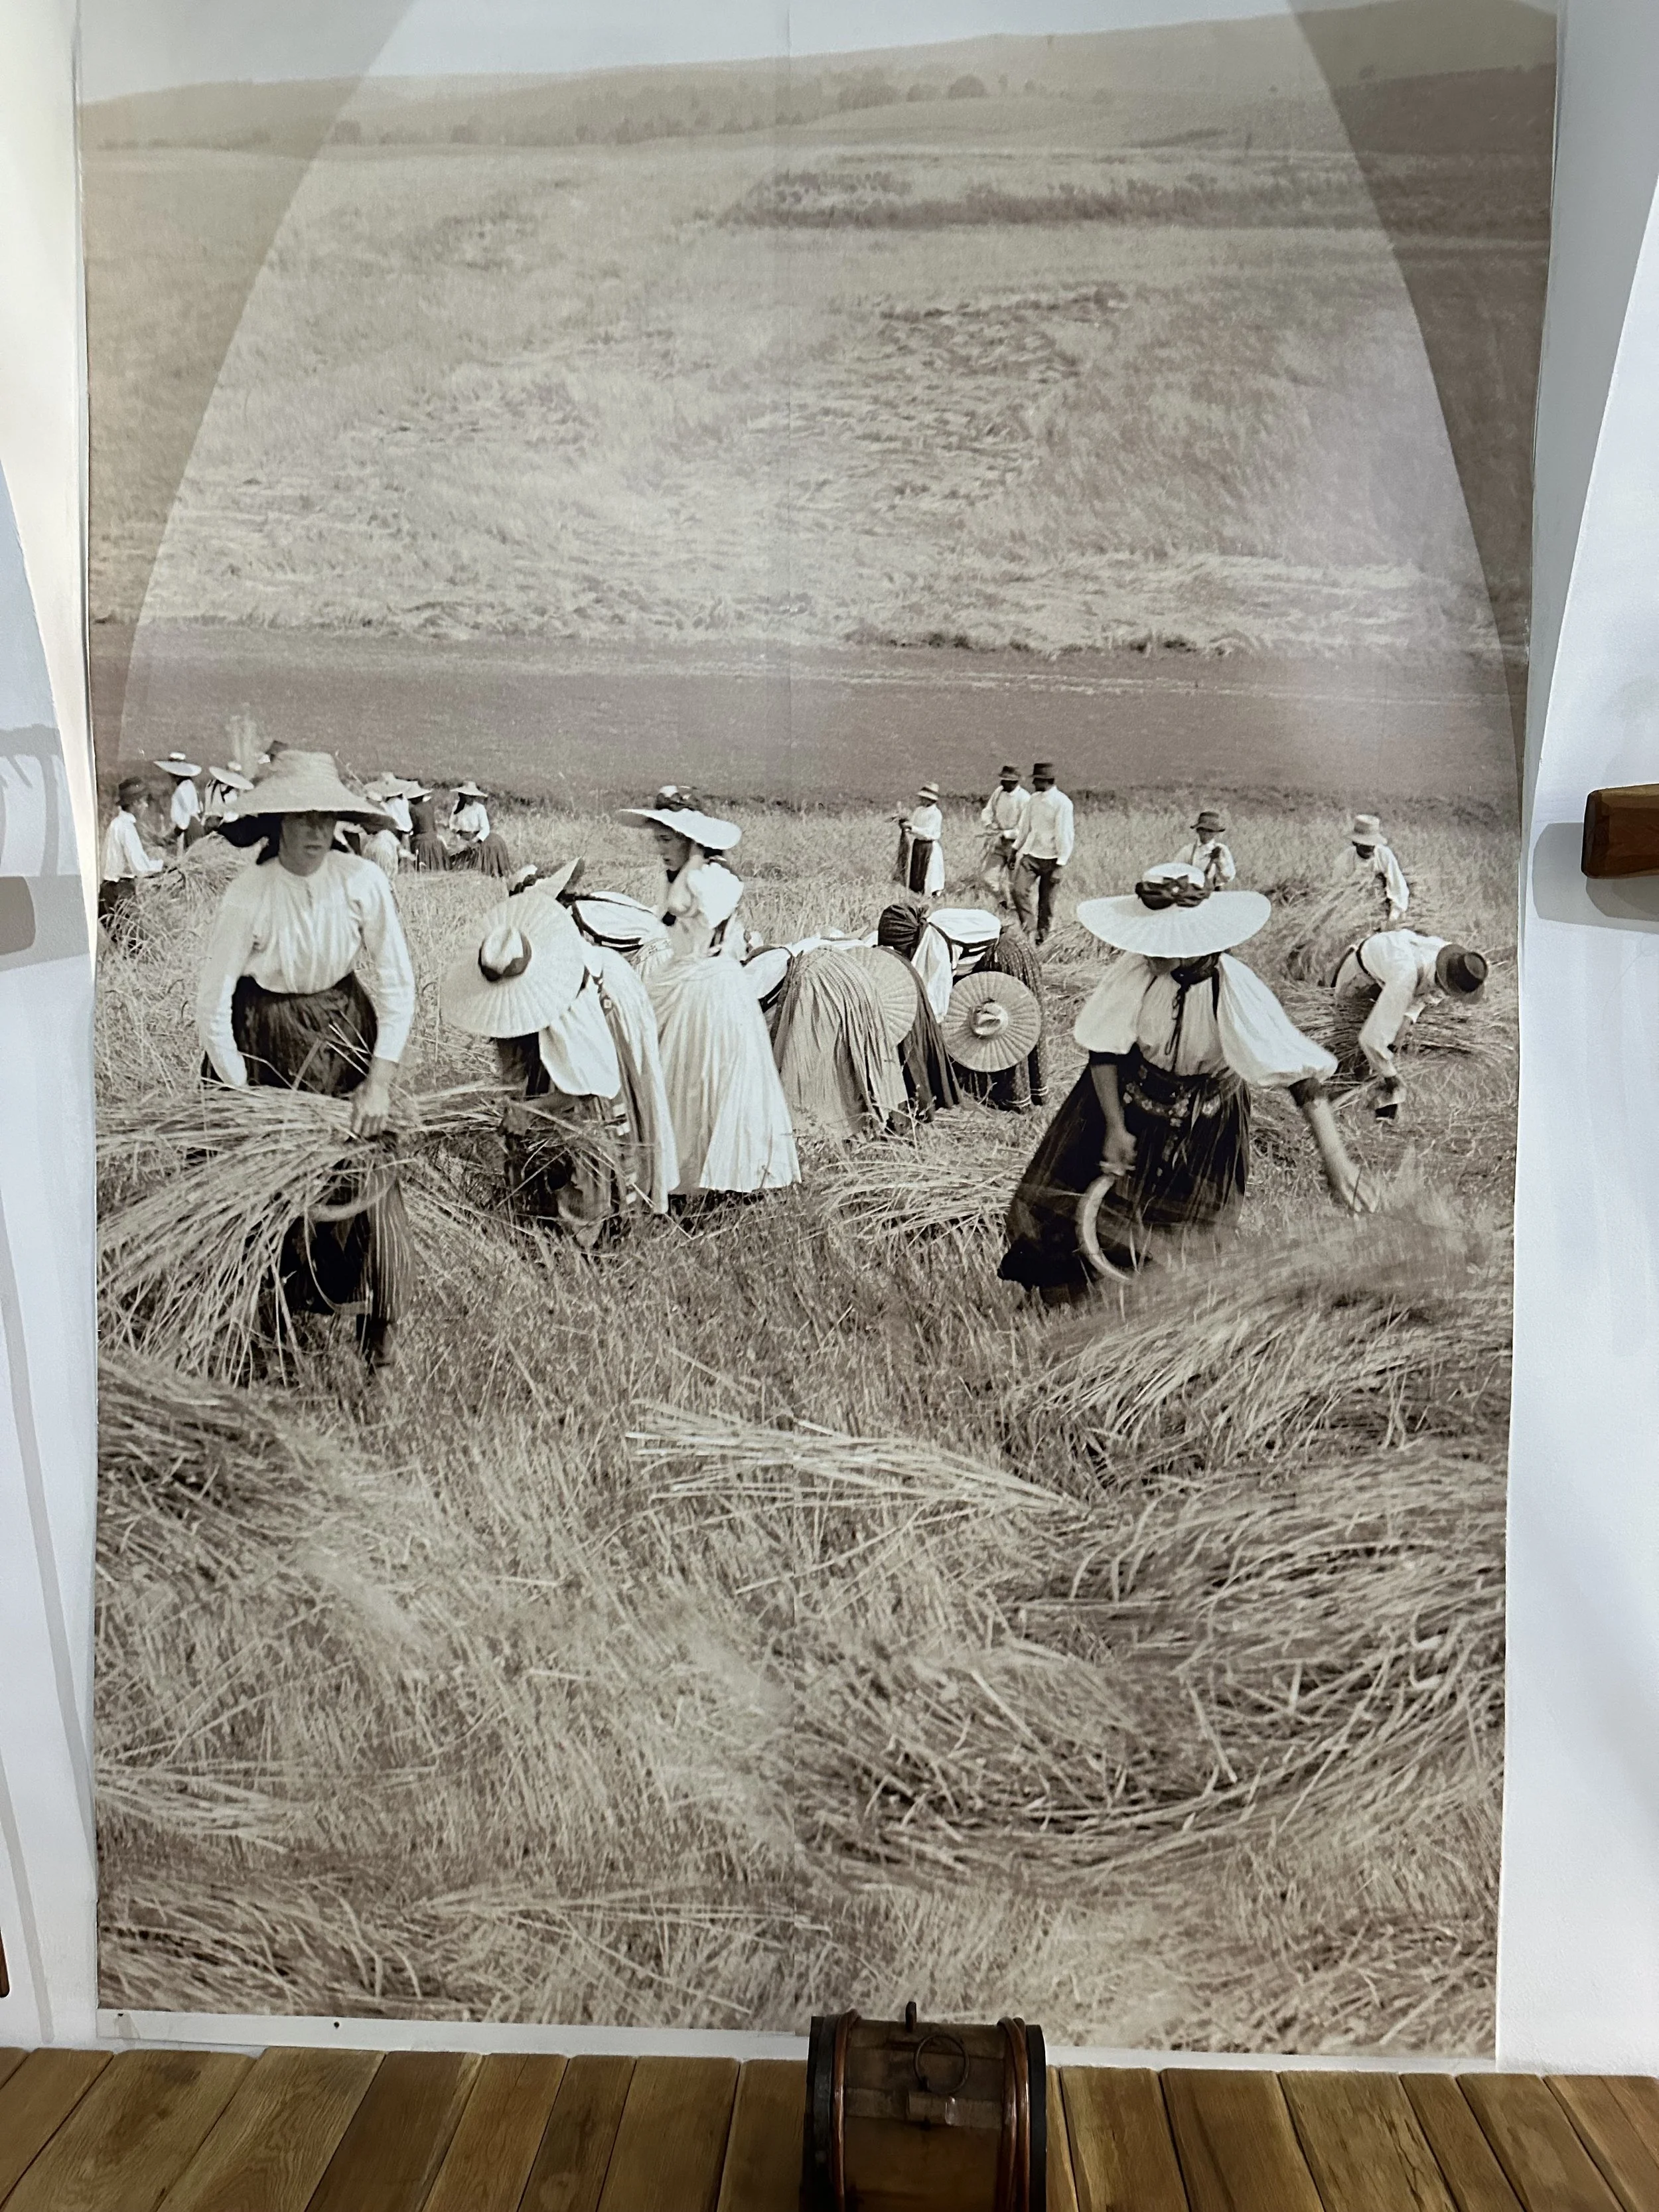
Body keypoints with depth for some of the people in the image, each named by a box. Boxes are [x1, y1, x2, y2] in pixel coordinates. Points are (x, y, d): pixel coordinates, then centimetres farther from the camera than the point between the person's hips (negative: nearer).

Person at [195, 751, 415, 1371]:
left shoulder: (363, 881, -16)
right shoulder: (249, 895, -20)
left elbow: (397, 984, -10)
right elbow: (212, 1003, -15)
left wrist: (380, 1082, -13)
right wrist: (241, 1099, -12)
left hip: (344, 1031, 1)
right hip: (265, 1040, -1)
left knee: (364, 1172, -5)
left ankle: (378, 1322, 13)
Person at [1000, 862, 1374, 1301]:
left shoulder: (1235, 991, -31)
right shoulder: (1137, 969, -24)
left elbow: (1300, 1070, -32)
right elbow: (1104, 1051, -14)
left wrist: (1336, 1161, -37)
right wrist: (1115, 1129, -15)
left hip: (1203, 1128, -2)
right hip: (1128, 1102, 2)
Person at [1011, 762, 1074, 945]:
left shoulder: (1062, 803, -14)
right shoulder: (1034, 798, 6)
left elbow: (1065, 835, -14)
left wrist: (1060, 866, -17)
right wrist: (1016, 848, 20)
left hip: (1051, 859, -5)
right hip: (1030, 854, 5)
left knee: (1046, 900, 4)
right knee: (1019, 890, -12)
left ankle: (1042, 938, 19)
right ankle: (1029, 931, 0)